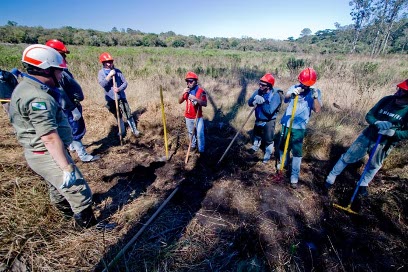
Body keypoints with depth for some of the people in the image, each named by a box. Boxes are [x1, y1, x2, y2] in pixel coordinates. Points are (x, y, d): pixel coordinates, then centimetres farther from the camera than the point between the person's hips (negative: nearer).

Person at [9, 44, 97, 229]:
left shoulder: (26, 87, 9)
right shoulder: (38, 98, -25)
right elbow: (50, 137, -30)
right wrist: (67, 168, -28)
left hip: (38, 154, 11)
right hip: (48, 156, -11)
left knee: (58, 189, 30)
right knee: (80, 194, -1)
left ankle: (66, 211, 53)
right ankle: (88, 225, 16)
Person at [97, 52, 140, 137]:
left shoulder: (117, 71, -2)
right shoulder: (101, 73, -2)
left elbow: (125, 83, -2)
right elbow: (102, 84, -18)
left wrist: (119, 89, -20)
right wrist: (109, 75, -26)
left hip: (121, 97, -1)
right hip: (110, 99, 1)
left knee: (128, 114, -1)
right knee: (118, 116, 14)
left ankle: (134, 129, 14)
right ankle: (122, 131, 30)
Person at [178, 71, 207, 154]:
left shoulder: (201, 91, -14)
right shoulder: (187, 91, 1)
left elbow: (205, 104, -20)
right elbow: (180, 102, 0)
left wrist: (195, 98, -33)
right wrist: (183, 93, -17)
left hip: (198, 117, -4)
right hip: (188, 117, 5)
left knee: (200, 134, -1)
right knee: (191, 133, 20)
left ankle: (201, 150, 13)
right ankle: (193, 145, 40)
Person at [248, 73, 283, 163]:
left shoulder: (275, 95, -24)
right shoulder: (258, 91, -8)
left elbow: (269, 111, -32)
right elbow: (249, 102, -10)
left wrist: (262, 101, -32)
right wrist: (255, 100, -30)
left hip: (268, 121, -6)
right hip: (258, 119, 6)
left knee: (268, 139, 7)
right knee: (257, 134, 27)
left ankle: (268, 154, 32)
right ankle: (256, 147, 55)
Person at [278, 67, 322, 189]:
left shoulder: (316, 92, -3)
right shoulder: (294, 87, -1)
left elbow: (317, 109, -14)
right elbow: (285, 99, -17)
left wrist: (315, 96, -29)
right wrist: (292, 94, -38)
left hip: (299, 126, -2)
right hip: (286, 123, 2)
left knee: (297, 152, -3)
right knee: (283, 146, 17)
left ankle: (294, 177, 7)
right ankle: (283, 163, 44)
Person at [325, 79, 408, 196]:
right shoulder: (387, 100, -9)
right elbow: (369, 115, -5)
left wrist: (393, 132, -30)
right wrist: (378, 123, -24)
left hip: (383, 144, -1)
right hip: (367, 136, 1)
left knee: (374, 166, 18)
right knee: (347, 158, 6)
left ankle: (363, 185, 43)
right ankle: (331, 178, 22)